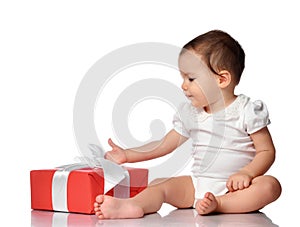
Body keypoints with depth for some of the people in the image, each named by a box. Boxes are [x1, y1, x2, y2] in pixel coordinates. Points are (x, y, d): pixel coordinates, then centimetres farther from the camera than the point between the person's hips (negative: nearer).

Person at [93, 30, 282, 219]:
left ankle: (218, 204, -42)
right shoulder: (189, 113, 11)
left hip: (234, 187, -4)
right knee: (158, 185, -17)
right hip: (197, 185, 4)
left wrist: (246, 173, -22)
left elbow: (267, 151, -5)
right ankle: (133, 205, -46)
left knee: (271, 185, -31)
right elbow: (165, 145, 17)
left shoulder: (247, 111, -4)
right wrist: (127, 155, 11)